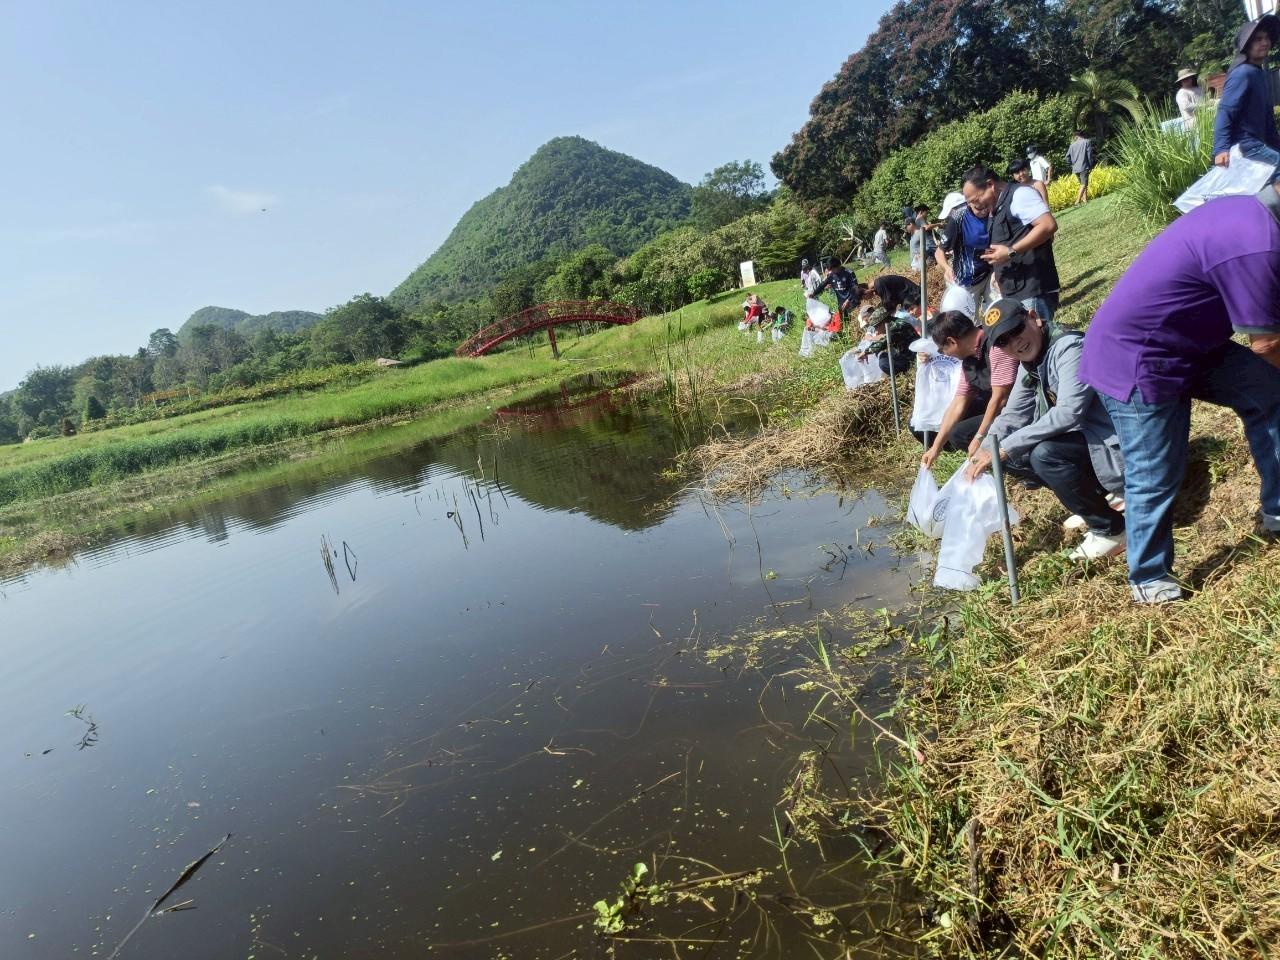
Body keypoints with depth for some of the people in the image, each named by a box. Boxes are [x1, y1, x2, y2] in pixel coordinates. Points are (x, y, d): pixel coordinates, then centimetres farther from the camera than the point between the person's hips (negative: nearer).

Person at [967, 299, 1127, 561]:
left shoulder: (1069, 348, -22)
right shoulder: (1031, 363, 5)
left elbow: (1068, 413, -32)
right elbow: (1011, 416, 11)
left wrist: (1005, 447, -29)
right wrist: (982, 456, -5)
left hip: (1112, 444, -9)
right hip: (1082, 438, 9)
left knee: (1045, 455, -32)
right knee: (1012, 457, 2)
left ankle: (1111, 528, -11)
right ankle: (1092, 498, 12)